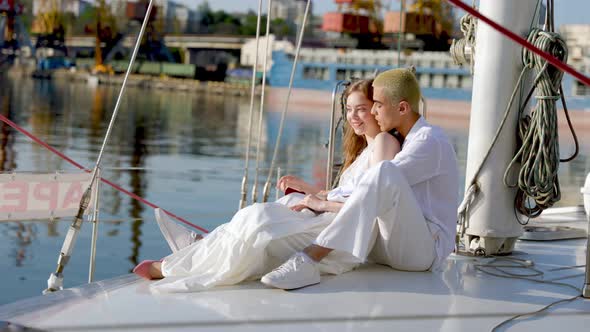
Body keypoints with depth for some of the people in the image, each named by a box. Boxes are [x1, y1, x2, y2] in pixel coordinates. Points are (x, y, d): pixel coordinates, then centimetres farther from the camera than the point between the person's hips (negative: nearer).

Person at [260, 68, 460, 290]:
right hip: (390, 249, 9)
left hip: (424, 249, -9)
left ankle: (309, 259, -42)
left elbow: (382, 183, -17)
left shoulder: (431, 141, -9)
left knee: (385, 173, -34)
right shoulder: (405, 142, 22)